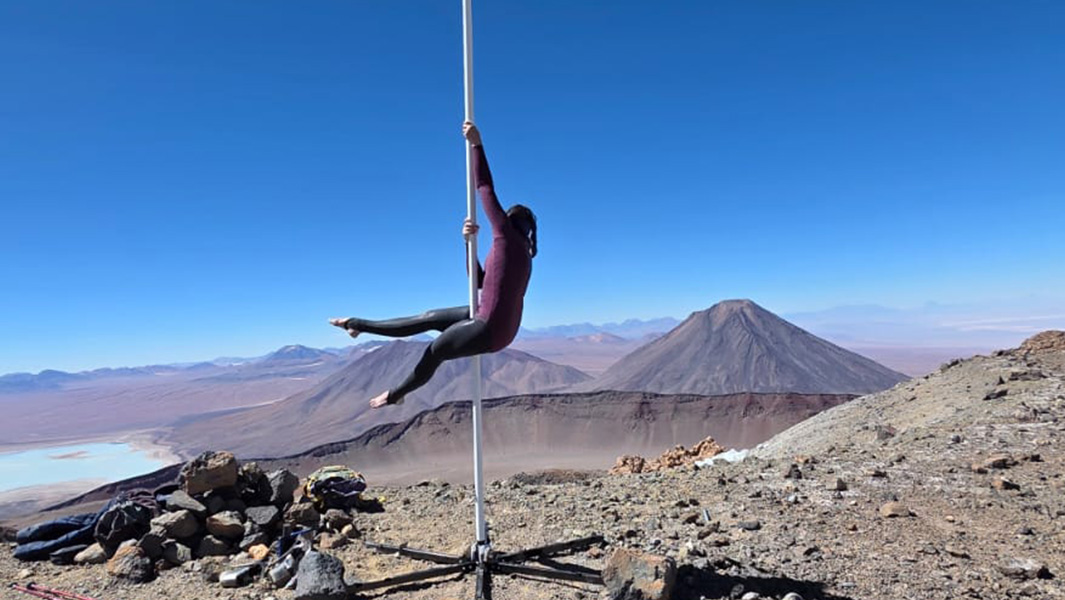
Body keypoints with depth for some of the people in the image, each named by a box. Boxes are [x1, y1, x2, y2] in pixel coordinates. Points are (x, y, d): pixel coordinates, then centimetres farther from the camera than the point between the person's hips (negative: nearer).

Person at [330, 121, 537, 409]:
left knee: (433, 353, 14)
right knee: (430, 318, 17)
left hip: (489, 329, -9)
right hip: (501, 325, 9)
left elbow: (486, 188, -16)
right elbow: (479, 280, 17)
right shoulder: (522, 253, 14)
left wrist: (476, 144, -14)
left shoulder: (508, 237, -12)